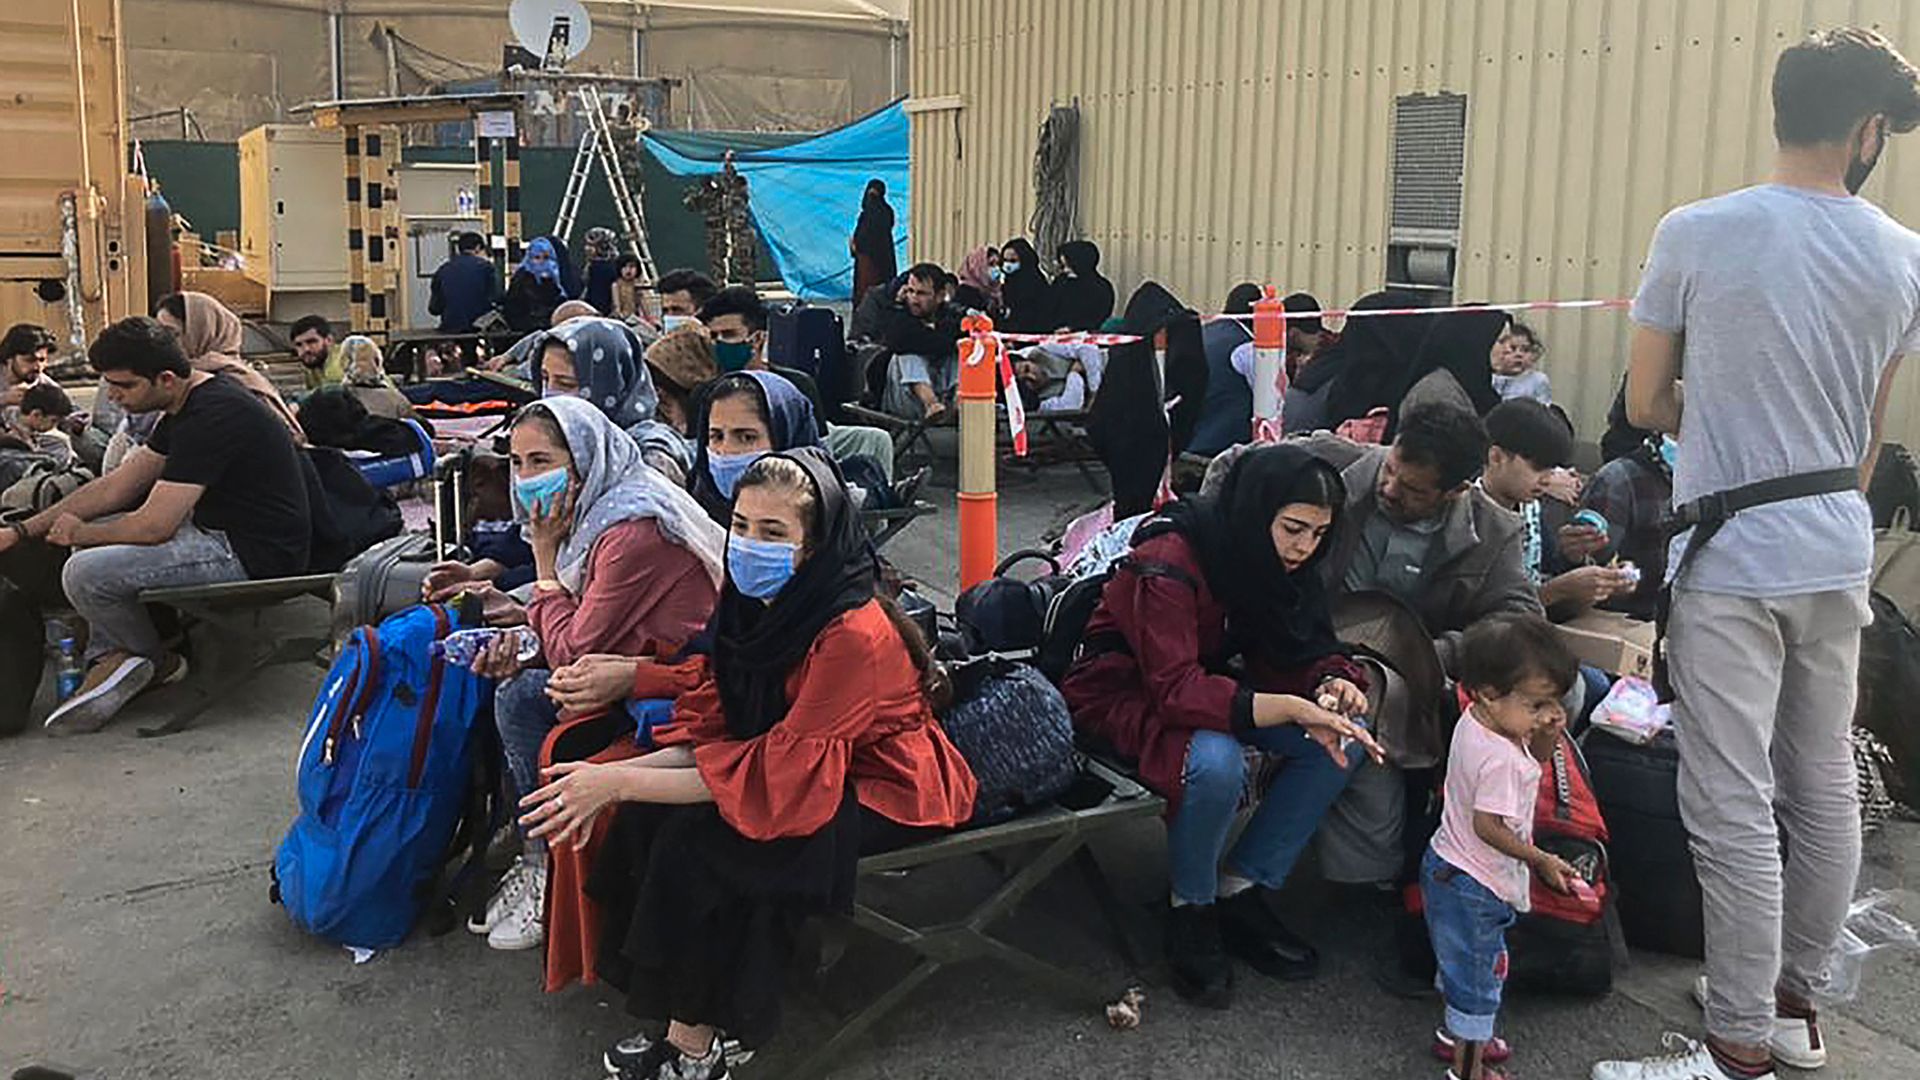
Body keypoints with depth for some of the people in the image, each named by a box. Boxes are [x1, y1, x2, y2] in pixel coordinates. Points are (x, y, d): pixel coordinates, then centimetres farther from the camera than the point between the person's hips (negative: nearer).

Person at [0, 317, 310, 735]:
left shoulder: (209, 418, -22)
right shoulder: (189, 405, 10)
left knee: (85, 573, -18)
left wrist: (79, 533, -2)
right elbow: (116, 487, 16)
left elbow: (152, 526, -22)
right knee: (96, 536, 19)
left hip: (252, 555, -11)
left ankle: (158, 661, 9)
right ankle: (112, 655, 5)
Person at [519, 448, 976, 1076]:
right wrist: (612, 779, -19)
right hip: (804, 771, 8)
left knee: (698, 838, -23)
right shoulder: (753, 606, -5)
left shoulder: (853, 635, -29)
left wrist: (619, 782, -27)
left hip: (886, 796, -8)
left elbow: (775, 776, -29)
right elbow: (711, 738, -2)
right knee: (646, 817, -11)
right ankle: (672, 1022, 1)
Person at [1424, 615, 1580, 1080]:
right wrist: (1540, 860, -20)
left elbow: (1530, 765, 12)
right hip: (1473, 884, -10)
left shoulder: (1474, 722, -2)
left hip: (1448, 867, 10)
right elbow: (1487, 826, -29)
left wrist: (1547, 739, -8)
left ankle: (1455, 1032, 46)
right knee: (1477, 972, 5)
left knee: (1463, 960, 27)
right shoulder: (1500, 758, -31)